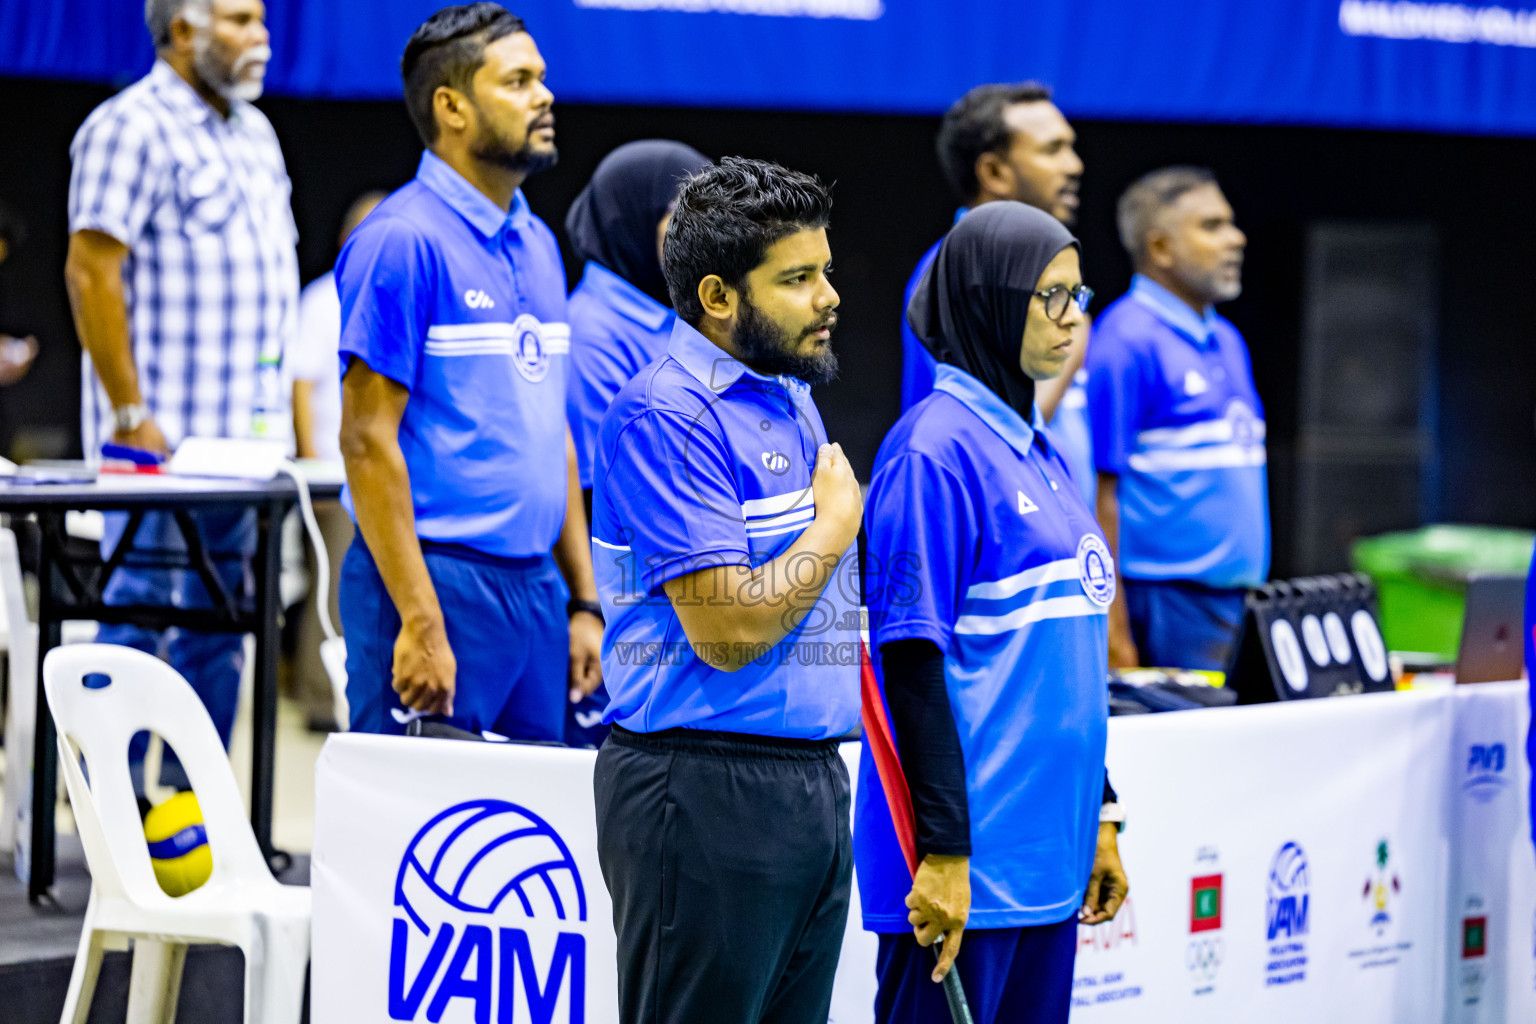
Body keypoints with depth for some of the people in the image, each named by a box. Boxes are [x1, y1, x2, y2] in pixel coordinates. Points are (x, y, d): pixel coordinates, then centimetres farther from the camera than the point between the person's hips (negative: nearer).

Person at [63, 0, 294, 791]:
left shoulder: (253, 133, 18)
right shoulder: (131, 127, -10)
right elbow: (91, 272, -16)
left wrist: (279, 414, 17)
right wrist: (131, 415, -19)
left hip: (242, 430, 8)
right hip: (162, 431, -8)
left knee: (219, 615, 10)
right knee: (139, 607, -6)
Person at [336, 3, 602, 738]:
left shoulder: (537, 244, 15)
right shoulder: (403, 240, -10)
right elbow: (367, 439, -14)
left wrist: (583, 603, 14)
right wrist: (420, 622, -19)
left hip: (534, 587, 8)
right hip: (437, 579, -8)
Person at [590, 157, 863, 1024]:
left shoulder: (793, 401, 15)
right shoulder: (667, 418, -14)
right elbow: (729, 629, -20)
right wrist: (836, 523, -8)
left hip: (812, 784, 9)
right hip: (710, 792, -9)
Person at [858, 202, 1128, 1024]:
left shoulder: (1037, 452, 15)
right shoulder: (935, 449, -12)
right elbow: (912, 657, -17)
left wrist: (1098, 816, 20)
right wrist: (942, 849, -20)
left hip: (1045, 854, 9)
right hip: (966, 860, -9)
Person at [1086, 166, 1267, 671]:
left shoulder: (1226, 341, 18)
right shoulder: (1126, 340, -10)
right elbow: (1102, 499, -14)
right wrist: (1115, 636, -18)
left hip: (1240, 605, 9)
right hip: (1167, 605, -8)